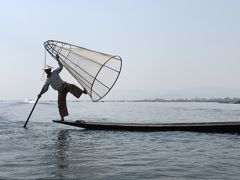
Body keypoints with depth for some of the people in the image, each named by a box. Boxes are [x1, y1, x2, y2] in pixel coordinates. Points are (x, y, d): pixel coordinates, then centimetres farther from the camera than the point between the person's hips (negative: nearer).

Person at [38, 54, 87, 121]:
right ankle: (62, 118, 0)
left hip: (65, 85, -3)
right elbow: (45, 89, 22)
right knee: (61, 103, -6)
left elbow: (61, 67, -7)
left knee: (71, 86, -39)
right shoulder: (47, 80, 14)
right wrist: (40, 94, 10)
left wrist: (58, 60, -17)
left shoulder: (55, 72, 4)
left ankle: (82, 91, -55)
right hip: (60, 90, 4)